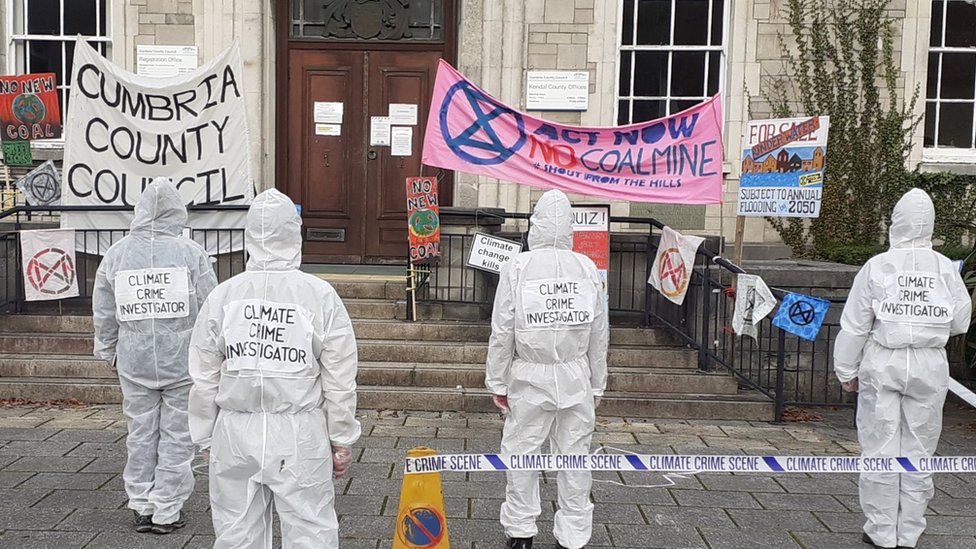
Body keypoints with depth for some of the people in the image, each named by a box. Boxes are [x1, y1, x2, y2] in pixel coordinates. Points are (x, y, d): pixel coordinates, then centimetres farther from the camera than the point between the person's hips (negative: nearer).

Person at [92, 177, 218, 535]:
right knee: (176, 434, 7)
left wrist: (108, 352, 21)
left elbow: (104, 314, 7)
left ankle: (141, 507, 23)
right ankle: (166, 511, 13)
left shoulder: (116, 254, -1)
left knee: (140, 433, 14)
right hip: (183, 361, -3)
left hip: (134, 362, 3)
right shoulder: (191, 253, -10)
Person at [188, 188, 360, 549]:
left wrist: (206, 440, 16)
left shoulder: (223, 295, -1)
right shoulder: (321, 295, -7)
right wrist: (341, 441, 7)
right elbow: (340, 381, -4)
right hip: (300, 435, -2)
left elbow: (205, 379, 4)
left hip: (235, 431, 3)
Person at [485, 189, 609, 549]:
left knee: (522, 455, 10)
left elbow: (502, 333, -7)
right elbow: (599, 335, 2)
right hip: (575, 376, 2)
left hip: (530, 376, -2)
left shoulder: (517, 267, -8)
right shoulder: (588, 269, -1)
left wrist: (497, 382, 3)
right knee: (574, 458, 9)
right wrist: (596, 385, 12)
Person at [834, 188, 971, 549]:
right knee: (918, 451, 10)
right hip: (930, 368, 2)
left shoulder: (877, 267, -7)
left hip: (883, 364, -2)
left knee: (881, 449, 6)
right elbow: (961, 322, 7)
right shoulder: (946, 269, -2)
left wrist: (847, 371, 6)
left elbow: (854, 326, -4)